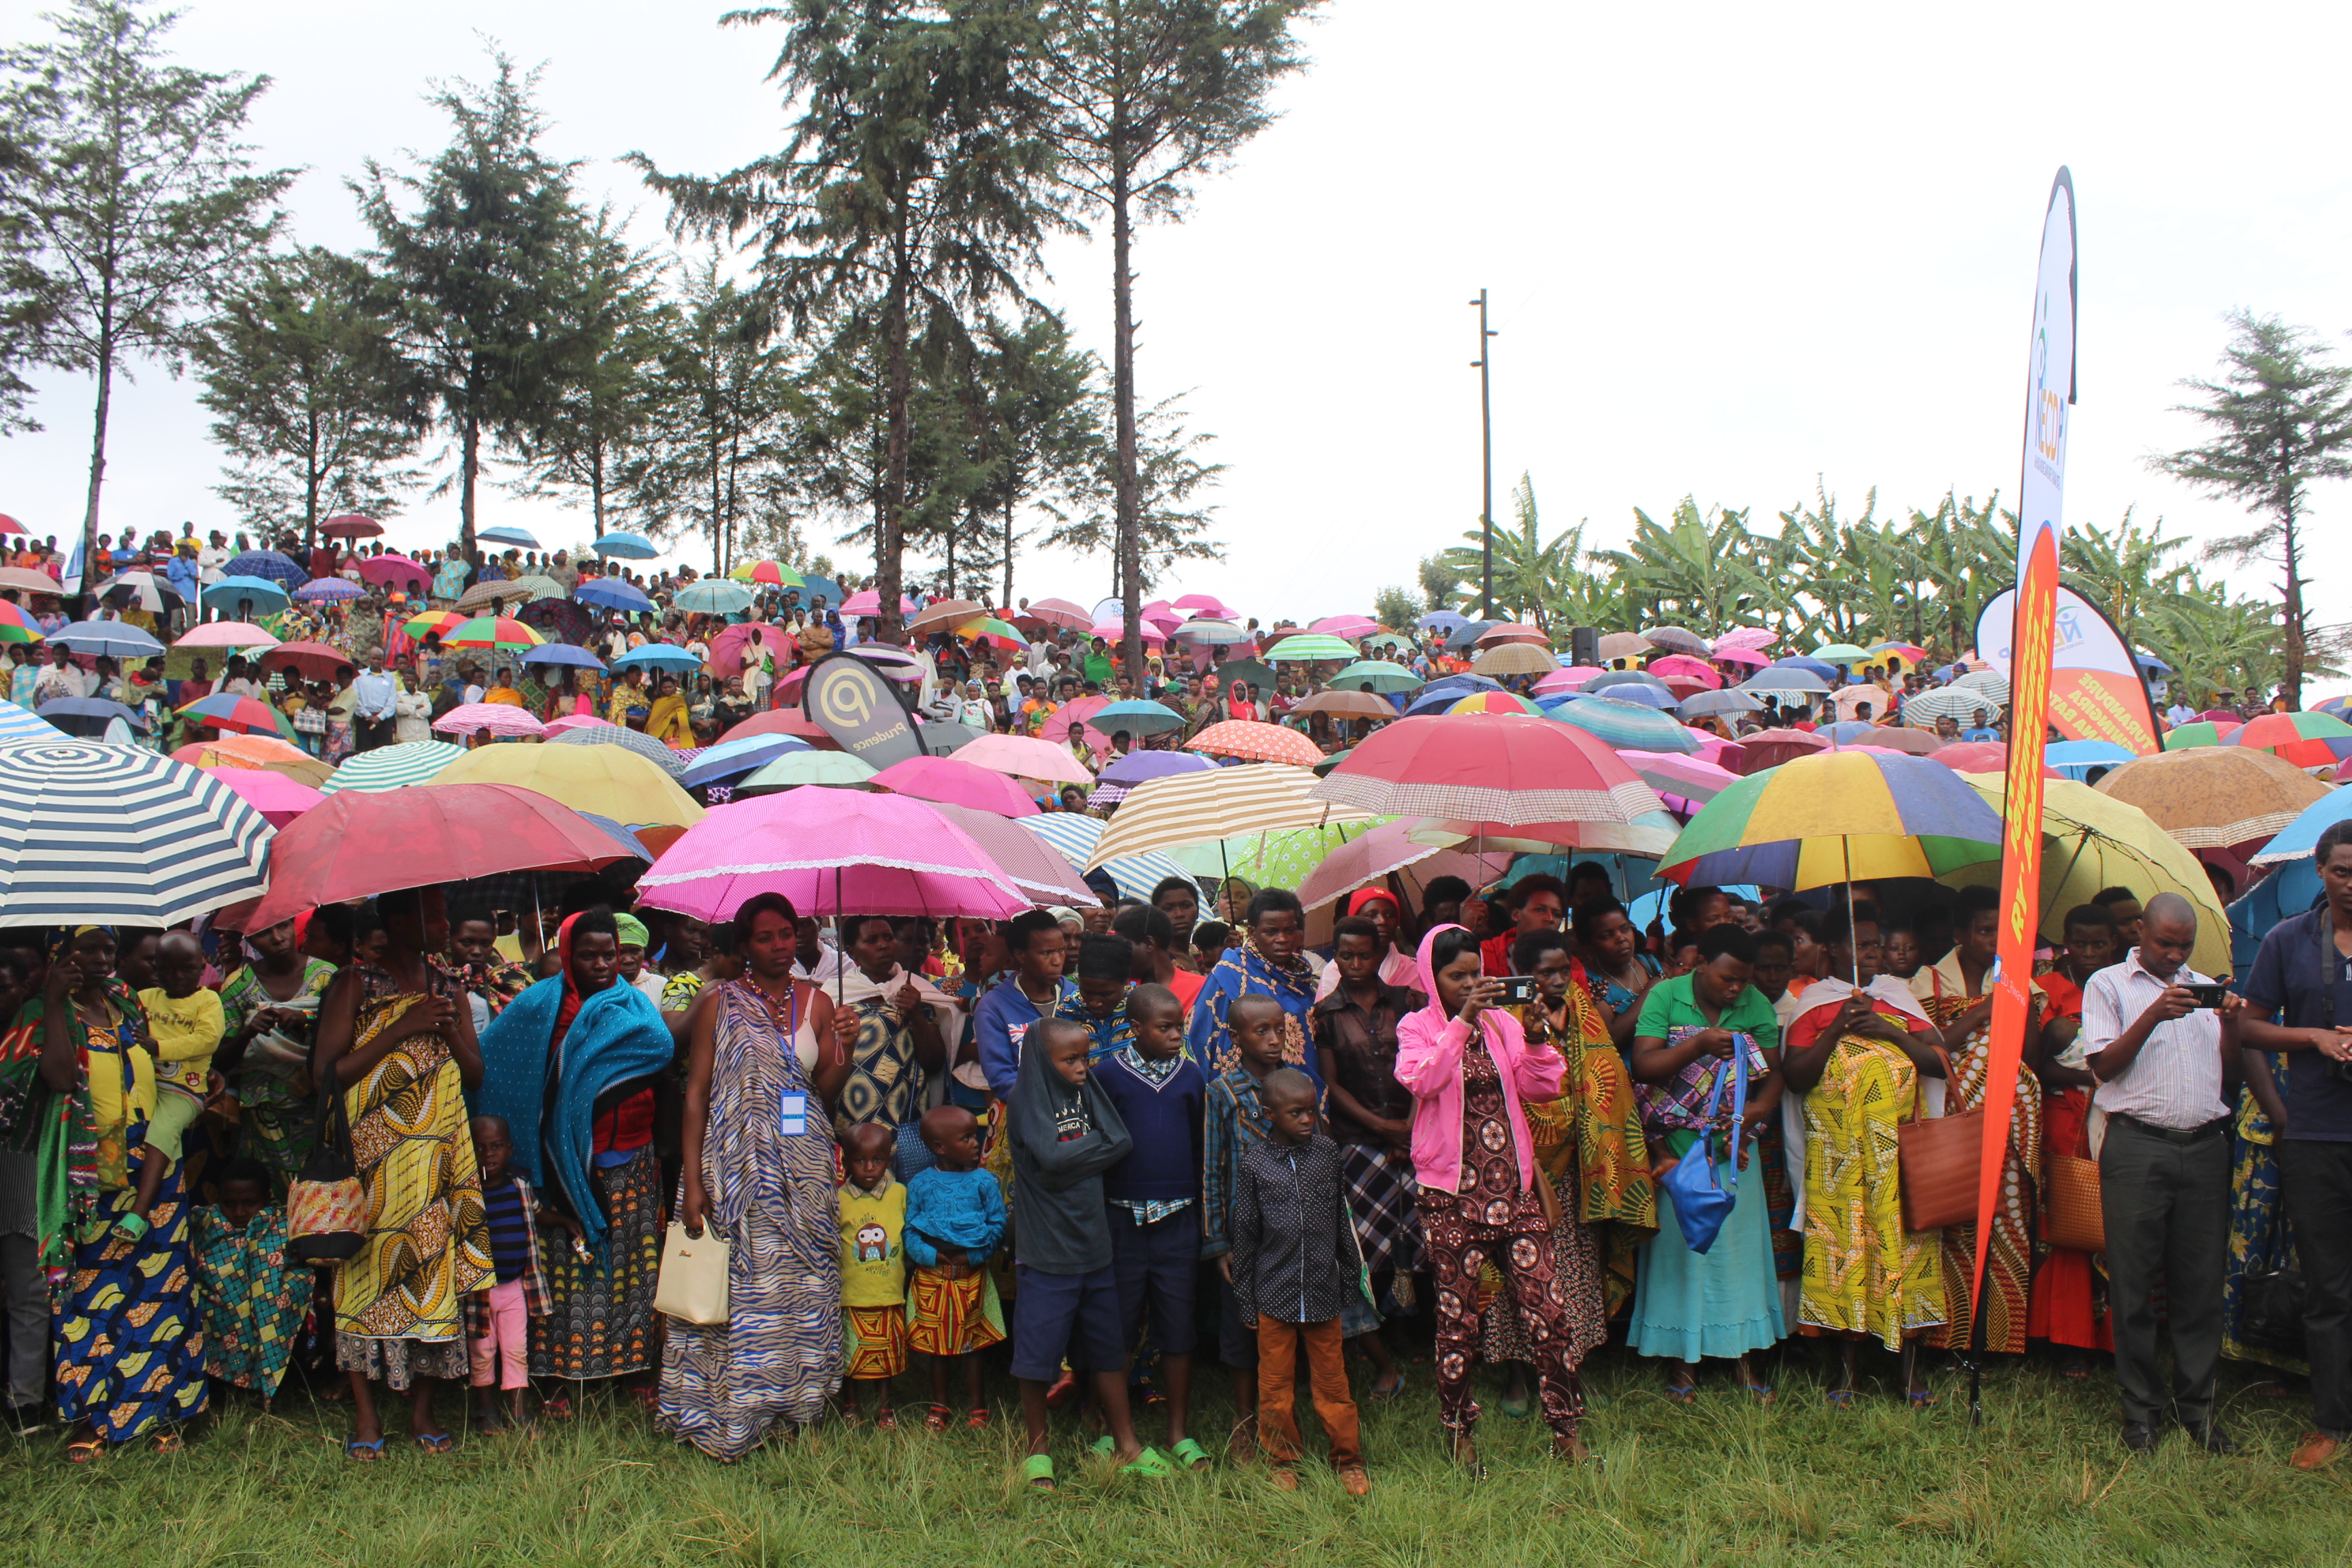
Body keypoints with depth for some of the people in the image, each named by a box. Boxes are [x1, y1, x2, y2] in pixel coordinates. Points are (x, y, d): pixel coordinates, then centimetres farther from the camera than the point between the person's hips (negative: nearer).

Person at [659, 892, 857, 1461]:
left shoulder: (815, 1003, 8)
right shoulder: (718, 1003, 0)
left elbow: (825, 1091, 8)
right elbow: (695, 1092, -2)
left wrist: (845, 1050, -12)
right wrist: (693, 1179, -8)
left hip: (804, 1169, 3)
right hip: (737, 1168, -3)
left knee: (802, 1284, 4)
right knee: (741, 1283, -3)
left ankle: (795, 1397, 17)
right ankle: (730, 1414, 8)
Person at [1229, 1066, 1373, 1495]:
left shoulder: (1327, 1153, 0)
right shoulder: (1255, 1164, -5)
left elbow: (1341, 1219, 10)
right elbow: (1245, 1234, 1)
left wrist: (1351, 1274, 13)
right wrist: (1245, 1299, 2)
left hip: (1323, 1289, 1)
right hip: (1274, 1294, -1)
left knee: (1331, 1377, 10)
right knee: (1276, 1382, 9)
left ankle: (1348, 1458, 24)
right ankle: (1283, 1460, 25)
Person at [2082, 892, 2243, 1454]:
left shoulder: (2206, 988, 19)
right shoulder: (2108, 985, 7)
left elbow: (2230, 1076, 15)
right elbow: (2104, 1065, -4)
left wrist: (2232, 1026, -3)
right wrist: (2153, 1015, -15)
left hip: (2204, 1148, 4)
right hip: (2138, 1147, -3)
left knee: (2201, 1280, 4)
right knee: (2134, 1281, 0)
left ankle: (2197, 1403, 15)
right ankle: (2141, 1407, 9)